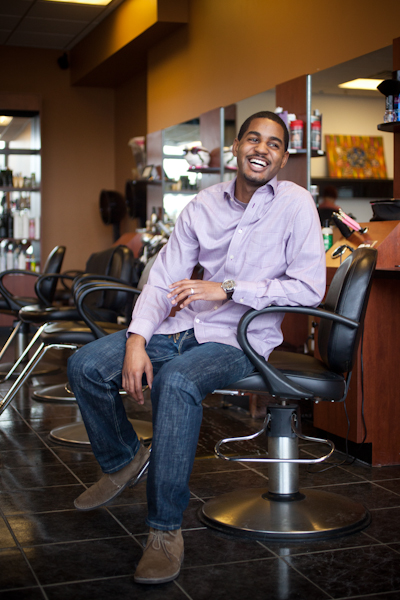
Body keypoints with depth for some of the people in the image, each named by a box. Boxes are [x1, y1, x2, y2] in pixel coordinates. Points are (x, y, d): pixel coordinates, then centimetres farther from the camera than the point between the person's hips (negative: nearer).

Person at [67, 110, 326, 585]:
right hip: (186, 327, 6)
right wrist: (137, 340, -13)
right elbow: (162, 281, 4)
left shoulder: (295, 204, -6)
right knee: (85, 366, -7)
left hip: (242, 337, -5)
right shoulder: (203, 205, 6)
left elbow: (310, 288, -13)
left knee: (176, 383, -37)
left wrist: (227, 289, -19)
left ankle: (165, 528, -25)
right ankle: (122, 460, 20)